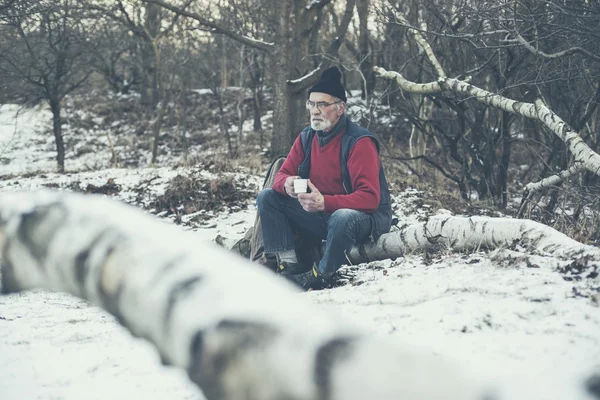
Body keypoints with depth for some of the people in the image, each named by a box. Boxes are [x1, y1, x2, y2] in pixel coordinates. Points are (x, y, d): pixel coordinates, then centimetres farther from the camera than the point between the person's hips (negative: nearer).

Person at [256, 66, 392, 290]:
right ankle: (289, 264, -15)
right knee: (267, 198, -5)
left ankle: (320, 276, -18)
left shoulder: (359, 142, -19)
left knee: (343, 218, -42)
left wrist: (324, 202, -39)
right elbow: (282, 175, 5)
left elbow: (370, 198, -26)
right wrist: (287, 184, -22)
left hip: (366, 216, -7)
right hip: (320, 215, 7)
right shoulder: (306, 137, 3)